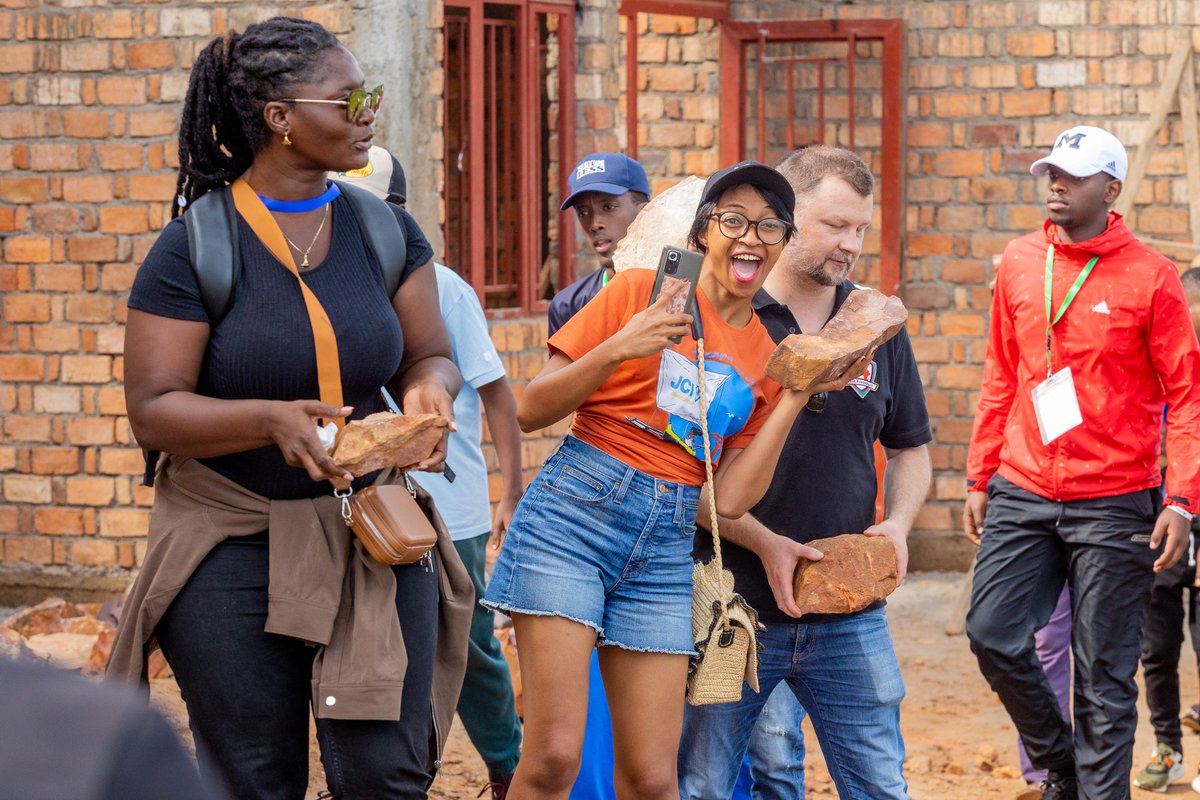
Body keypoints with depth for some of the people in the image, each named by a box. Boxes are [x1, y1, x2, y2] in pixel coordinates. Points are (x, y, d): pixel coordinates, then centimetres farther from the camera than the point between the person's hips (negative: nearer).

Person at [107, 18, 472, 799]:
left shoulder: (385, 230, 4)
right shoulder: (193, 249, -9)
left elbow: (429, 357, 8)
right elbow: (153, 410, -12)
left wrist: (429, 391, -18)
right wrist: (270, 420, -30)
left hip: (372, 535, 3)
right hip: (235, 546, -3)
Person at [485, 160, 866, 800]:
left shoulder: (767, 355, 11)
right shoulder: (642, 291, -1)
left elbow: (728, 498, 2)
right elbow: (531, 411, -3)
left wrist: (792, 398, 0)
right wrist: (619, 349, -17)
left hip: (666, 548, 4)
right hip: (575, 513, -4)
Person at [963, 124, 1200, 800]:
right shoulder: (1020, 263, 8)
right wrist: (981, 478, 13)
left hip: (1114, 505, -4)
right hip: (1022, 493, 4)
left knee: (1105, 672, -2)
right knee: (994, 635, 0)